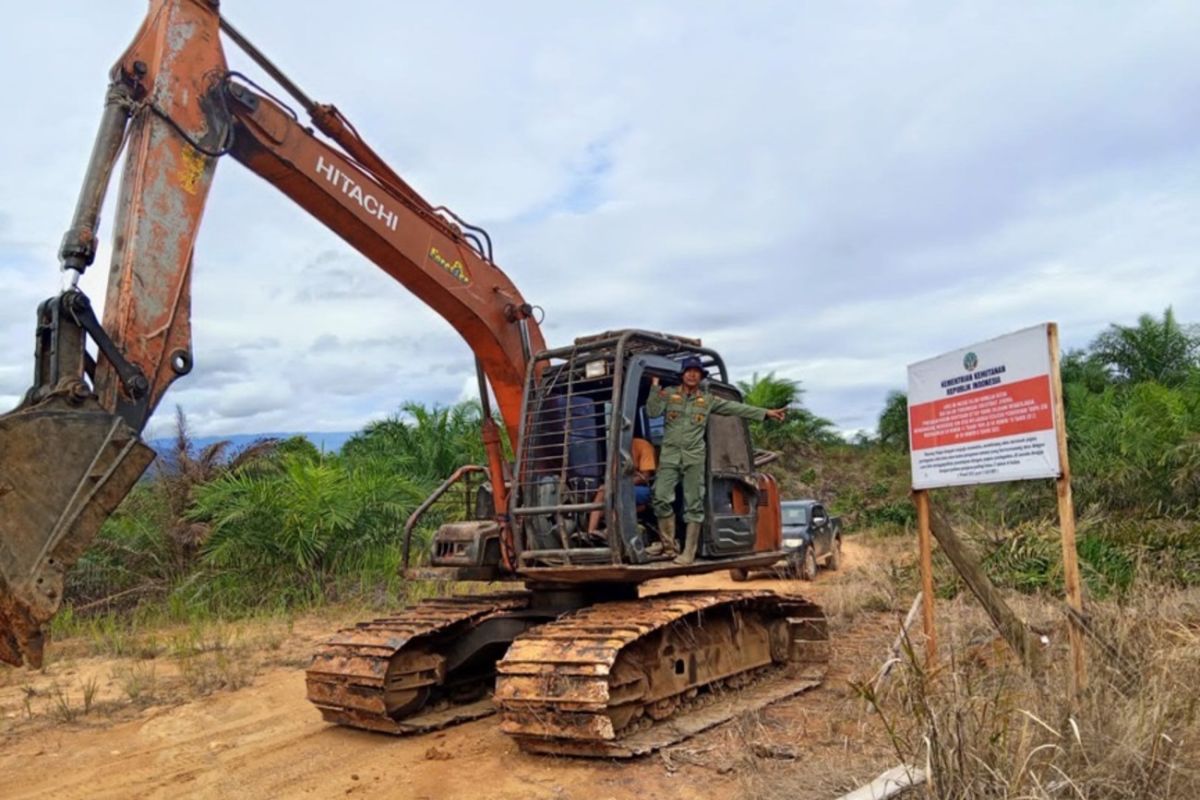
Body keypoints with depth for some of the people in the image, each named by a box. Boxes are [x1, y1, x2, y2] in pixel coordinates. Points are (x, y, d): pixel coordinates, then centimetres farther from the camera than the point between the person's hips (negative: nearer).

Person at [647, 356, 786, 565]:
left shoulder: (708, 400, 13)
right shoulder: (669, 394, 9)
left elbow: (736, 408, 13)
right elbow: (652, 412, -4)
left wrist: (766, 413, 11)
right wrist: (655, 386, -12)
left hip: (694, 456, 1)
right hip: (670, 454, -1)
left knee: (694, 504, -1)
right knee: (661, 497, -14)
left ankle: (689, 552, 4)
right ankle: (667, 543, 5)